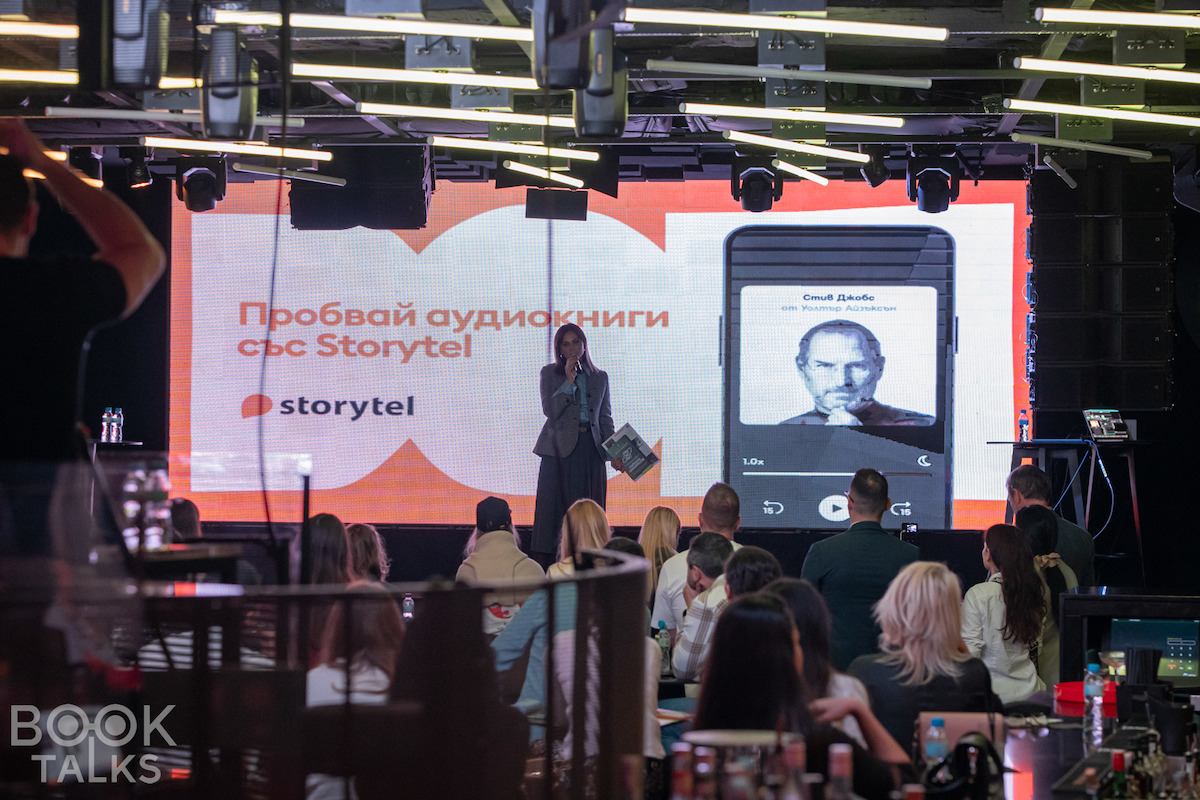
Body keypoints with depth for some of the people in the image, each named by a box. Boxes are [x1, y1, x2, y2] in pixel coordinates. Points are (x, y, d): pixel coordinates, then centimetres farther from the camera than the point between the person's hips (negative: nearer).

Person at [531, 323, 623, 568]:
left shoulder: (600, 377, 14)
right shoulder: (550, 373, 6)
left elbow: (606, 419, 15)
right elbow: (549, 409, -7)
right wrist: (569, 381, -12)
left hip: (590, 449, 3)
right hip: (559, 448, -3)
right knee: (553, 506, -6)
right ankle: (542, 564, -6)